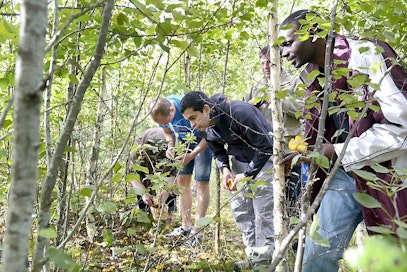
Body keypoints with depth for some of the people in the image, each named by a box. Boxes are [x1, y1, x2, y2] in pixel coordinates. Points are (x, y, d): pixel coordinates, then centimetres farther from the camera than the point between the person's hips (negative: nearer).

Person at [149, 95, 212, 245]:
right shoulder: (161, 113, -18)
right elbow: (168, 132, 2)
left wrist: (191, 155, -36)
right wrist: (171, 146, -18)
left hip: (203, 141, -6)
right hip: (183, 140, 6)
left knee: (201, 183, -9)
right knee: (182, 180, 5)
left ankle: (197, 231, -5)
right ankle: (186, 226, 14)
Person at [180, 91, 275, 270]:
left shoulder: (239, 112, -34)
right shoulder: (204, 128, -9)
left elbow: (265, 146, -27)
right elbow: (218, 151, 5)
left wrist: (247, 174, -25)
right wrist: (225, 169, -15)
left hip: (263, 158, -7)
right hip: (240, 161, 7)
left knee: (263, 209, -8)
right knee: (239, 208, 6)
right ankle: (254, 254, 17)